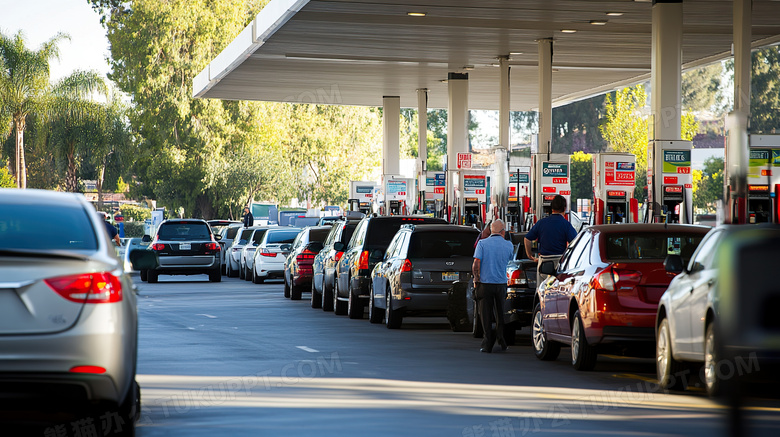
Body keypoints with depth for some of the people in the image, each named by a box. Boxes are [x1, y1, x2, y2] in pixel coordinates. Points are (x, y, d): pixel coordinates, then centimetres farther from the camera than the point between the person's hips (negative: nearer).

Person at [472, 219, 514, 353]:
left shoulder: (482, 243, -6)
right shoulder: (508, 245, 0)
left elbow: (476, 265, -11)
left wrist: (476, 280, -1)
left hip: (485, 283, -2)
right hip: (501, 283, 2)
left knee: (486, 315, 4)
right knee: (500, 314, 13)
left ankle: (487, 345, 3)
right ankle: (501, 343, 17)